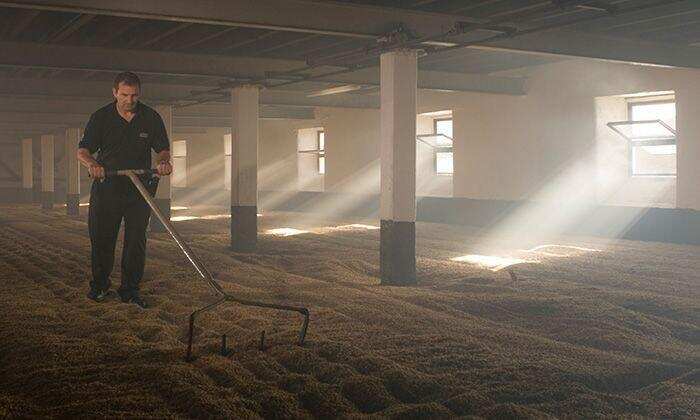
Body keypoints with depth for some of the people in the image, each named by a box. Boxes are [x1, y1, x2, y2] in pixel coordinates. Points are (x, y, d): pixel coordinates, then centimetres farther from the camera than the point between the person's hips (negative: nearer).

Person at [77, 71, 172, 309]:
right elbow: (82, 150, -4)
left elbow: (163, 149, 5)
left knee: (136, 240, 0)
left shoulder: (151, 118, 1)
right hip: (106, 185, 0)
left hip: (140, 187, 0)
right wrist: (92, 164, -27)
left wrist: (163, 162, -19)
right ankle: (99, 285, 21)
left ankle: (130, 290, 9)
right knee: (101, 238, 4)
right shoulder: (101, 117, -1)